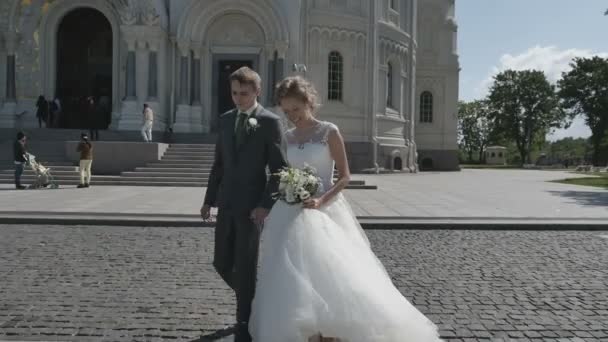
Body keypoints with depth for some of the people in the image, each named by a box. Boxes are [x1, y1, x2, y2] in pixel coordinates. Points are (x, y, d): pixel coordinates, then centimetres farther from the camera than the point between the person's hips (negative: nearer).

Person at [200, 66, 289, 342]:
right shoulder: (225, 119, 10)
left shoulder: (270, 122, -7)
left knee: (245, 267, 0)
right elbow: (219, 163, 15)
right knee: (222, 263, 10)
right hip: (226, 203, 6)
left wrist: (265, 204, -16)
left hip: (252, 206, -5)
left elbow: (279, 169, -9)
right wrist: (209, 199, 12)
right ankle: (251, 298, 37)